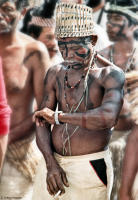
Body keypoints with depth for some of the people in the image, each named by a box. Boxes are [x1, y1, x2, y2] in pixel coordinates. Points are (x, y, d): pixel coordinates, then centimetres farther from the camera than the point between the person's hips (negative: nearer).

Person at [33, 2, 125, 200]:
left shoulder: (110, 75, -8)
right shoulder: (55, 74, 9)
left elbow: (108, 117, -26)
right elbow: (42, 124, 7)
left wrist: (58, 116, -16)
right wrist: (51, 165, -8)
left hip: (91, 168, -5)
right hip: (56, 163, 5)